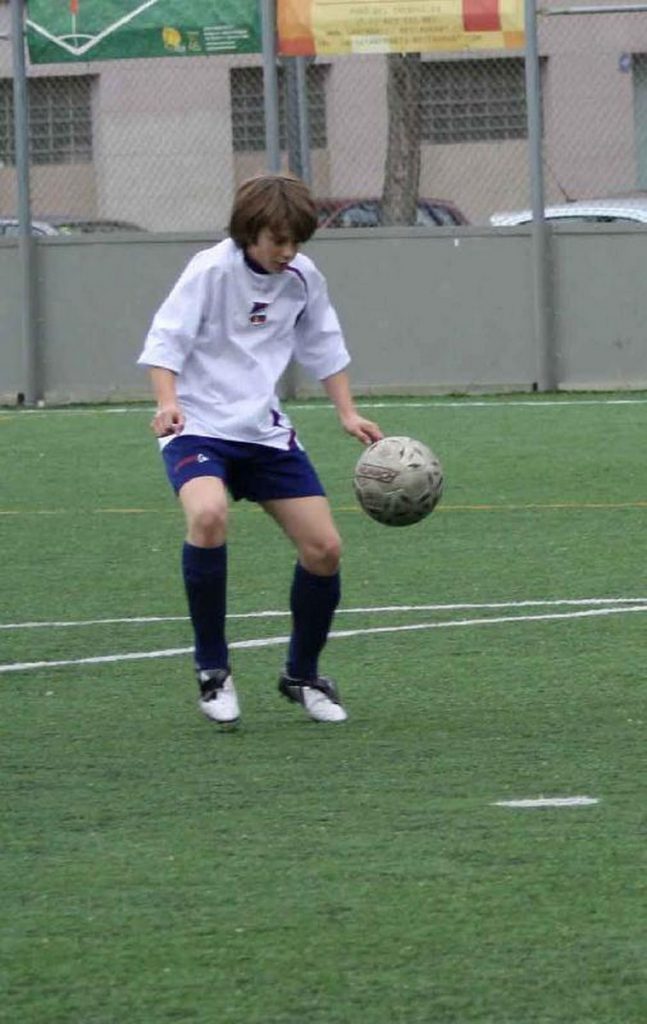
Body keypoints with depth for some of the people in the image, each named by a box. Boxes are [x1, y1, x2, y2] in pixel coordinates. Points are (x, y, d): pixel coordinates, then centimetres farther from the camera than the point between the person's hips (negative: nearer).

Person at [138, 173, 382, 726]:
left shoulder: (303, 278, 4)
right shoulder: (212, 271, -12)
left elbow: (324, 348, 19)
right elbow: (166, 340, -15)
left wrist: (348, 413, 11)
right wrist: (168, 403, -31)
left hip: (265, 430, 6)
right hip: (201, 427, -6)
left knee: (324, 547, 0)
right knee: (209, 515, -34)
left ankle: (302, 676, 24)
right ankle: (213, 671, -19)